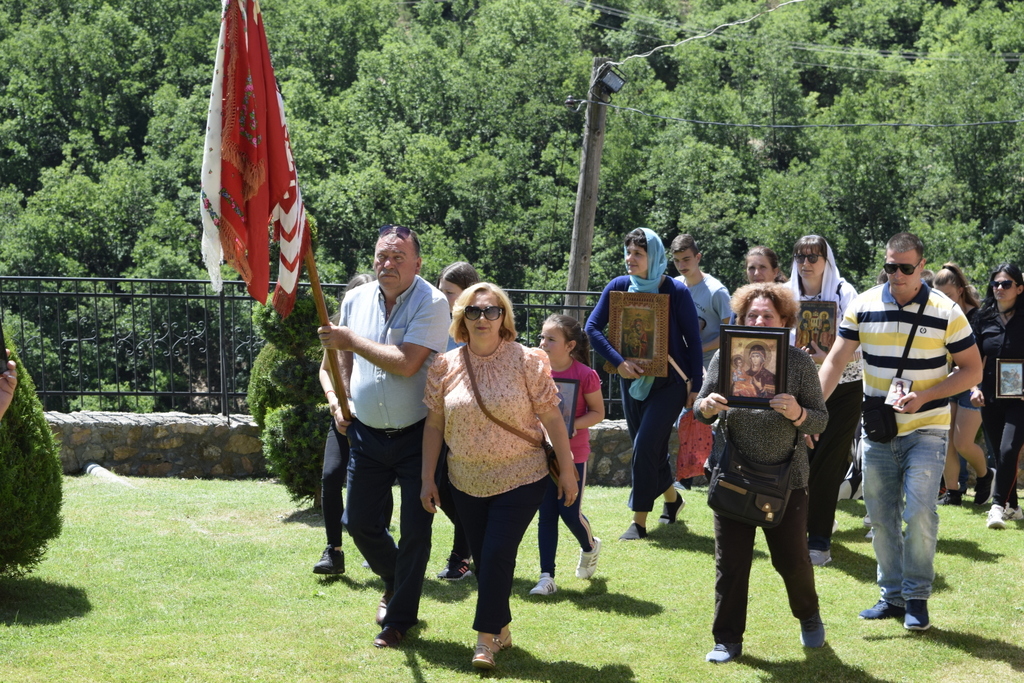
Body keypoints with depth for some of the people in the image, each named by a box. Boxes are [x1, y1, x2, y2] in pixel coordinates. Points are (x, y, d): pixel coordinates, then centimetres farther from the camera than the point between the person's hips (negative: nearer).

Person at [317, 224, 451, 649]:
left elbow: (406, 364, -25)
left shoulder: (431, 304, -15)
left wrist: (351, 341, -17)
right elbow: (343, 359, 19)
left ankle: (400, 618, 15)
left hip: (418, 435, -5)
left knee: (415, 531, 0)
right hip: (367, 435, 5)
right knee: (360, 522, 10)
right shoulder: (355, 300, 3)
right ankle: (394, 582, 39)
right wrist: (341, 402, 7)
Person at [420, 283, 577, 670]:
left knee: (497, 555, -9)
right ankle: (501, 629, 26)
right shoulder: (445, 366, -1)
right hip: (466, 482, 3)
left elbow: (552, 419, -6)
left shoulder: (526, 361, -9)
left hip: (519, 480, -3)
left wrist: (567, 472, -5)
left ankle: (487, 639, 2)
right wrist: (427, 479, 4)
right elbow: (434, 425, 5)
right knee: (483, 558, 10)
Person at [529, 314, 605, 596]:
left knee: (570, 512, 0)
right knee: (546, 515, 4)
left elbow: (598, 412, -6)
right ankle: (547, 577, 8)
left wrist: (573, 425, -22)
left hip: (574, 454, -4)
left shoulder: (584, 375, -13)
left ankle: (590, 547, 34)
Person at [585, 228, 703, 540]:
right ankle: (672, 498, 39)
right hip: (633, 382, 4)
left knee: (645, 447, -13)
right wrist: (619, 362, -16)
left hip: (669, 383, -4)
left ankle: (639, 522, -6)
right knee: (650, 449, 14)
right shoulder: (618, 287, -4)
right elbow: (593, 327, -5)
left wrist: (696, 386, -9)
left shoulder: (676, 292, -12)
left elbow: (693, 340, -8)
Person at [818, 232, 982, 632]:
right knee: (880, 516, 7)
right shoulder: (863, 307, -2)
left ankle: (917, 597, 2)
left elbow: (973, 369, -4)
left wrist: (925, 396, -17)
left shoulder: (946, 313, -8)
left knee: (919, 511, -13)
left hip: (926, 430, -3)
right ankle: (892, 596, 21)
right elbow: (835, 362, 0)